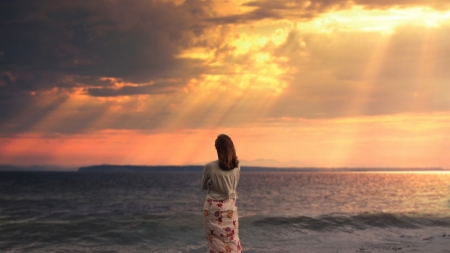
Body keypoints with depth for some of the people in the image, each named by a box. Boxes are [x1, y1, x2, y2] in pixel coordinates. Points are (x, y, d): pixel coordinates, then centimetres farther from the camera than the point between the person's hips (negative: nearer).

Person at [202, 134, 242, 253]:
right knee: (232, 239, 12)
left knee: (216, 240, 7)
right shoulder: (236, 167, -7)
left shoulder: (210, 167, -17)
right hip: (229, 208, 3)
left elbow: (204, 186, 0)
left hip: (213, 208, -3)